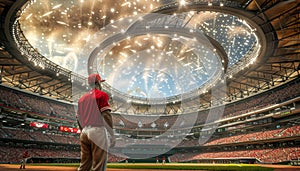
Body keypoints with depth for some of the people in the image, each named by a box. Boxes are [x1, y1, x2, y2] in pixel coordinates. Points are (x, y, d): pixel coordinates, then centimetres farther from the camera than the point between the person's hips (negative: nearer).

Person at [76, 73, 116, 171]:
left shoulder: (82, 98, 17)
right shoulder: (101, 94, -3)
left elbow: (78, 118, 18)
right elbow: (106, 115, -12)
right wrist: (112, 134, -11)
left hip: (85, 133, 7)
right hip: (98, 132, -7)